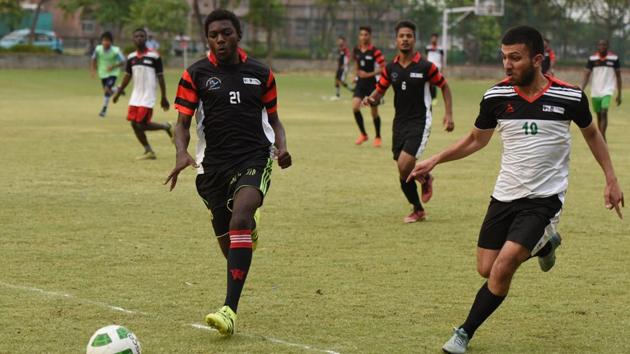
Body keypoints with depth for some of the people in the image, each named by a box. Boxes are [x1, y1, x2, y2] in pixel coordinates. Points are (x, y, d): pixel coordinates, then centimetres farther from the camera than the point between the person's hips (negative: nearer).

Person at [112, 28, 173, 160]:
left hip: (148, 96, -6)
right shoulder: (131, 57, 7)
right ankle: (149, 151, 11)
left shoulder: (154, 56, -8)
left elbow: (160, 77, -6)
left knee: (142, 124, -12)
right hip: (135, 96, 6)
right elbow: (127, 77, 16)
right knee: (134, 123, 0)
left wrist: (164, 98, -6)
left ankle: (167, 127, 13)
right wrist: (118, 93, 14)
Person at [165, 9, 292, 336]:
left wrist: (281, 147, -3)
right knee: (226, 237, 7)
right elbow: (183, 123, 1)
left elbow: (273, 118, 18)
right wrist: (181, 153, -20)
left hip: (254, 158, -2)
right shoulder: (196, 75, 3)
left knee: (240, 218, -26)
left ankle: (230, 309, -32)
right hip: (213, 163, 2)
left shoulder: (261, 74, 7)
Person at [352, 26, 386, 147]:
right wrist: (357, 74, 11)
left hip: (372, 83, -4)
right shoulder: (356, 50, 4)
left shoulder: (375, 51, -13)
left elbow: (383, 68, -14)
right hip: (360, 83, 4)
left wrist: (369, 74, -21)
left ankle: (378, 137, 26)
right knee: (355, 107, -15)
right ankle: (363, 134, 3)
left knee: (374, 112, 5)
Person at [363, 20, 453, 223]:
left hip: (419, 122, -5)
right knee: (403, 173, 5)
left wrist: (448, 114, -5)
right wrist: (370, 99, -12)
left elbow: (444, 87, 3)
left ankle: (425, 177, 13)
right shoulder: (391, 68, 3)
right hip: (400, 123, 5)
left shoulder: (425, 67, -8)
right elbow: (380, 90, 11)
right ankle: (418, 210, 24)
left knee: (404, 166, -20)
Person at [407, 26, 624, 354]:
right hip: (505, 194, 4)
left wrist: (611, 179, 8)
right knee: (487, 269, 7)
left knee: (504, 265, -18)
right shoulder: (496, 96, -6)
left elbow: (591, 133, 10)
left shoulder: (569, 97, -11)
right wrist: (434, 160, 2)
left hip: (544, 197, -4)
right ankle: (544, 243, 34)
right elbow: (477, 139, 12)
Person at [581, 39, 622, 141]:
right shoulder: (592, 59, 1)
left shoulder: (614, 58, -2)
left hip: (607, 91, -2)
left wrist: (619, 94, 3)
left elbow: (618, 76, 5)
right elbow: (586, 75, -1)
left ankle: (602, 138, -21)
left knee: (604, 113, -19)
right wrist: (582, 90, -14)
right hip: (595, 92, 3)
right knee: (599, 115, 10)